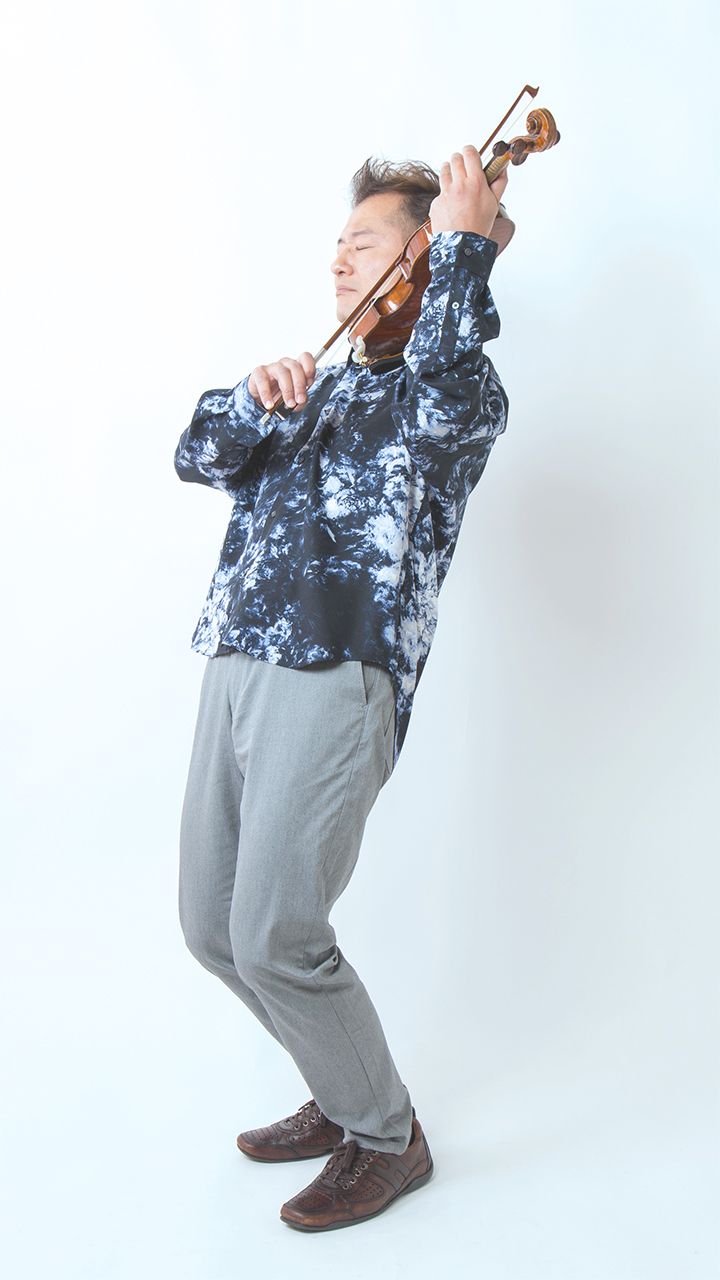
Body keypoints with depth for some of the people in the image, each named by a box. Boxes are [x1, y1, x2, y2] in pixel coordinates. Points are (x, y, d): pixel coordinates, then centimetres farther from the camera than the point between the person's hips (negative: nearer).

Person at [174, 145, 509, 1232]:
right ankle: (346, 1096, 31)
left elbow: (445, 390, -22)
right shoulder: (322, 387, 26)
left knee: (274, 936, -10)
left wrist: (465, 243, -12)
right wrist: (257, 398, -4)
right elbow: (201, 458, 15)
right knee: (211, 925, 11)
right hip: (237, 666, 8)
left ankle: (388, 1139, 15)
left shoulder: (457, 386, 4)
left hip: (337, 676, -8)